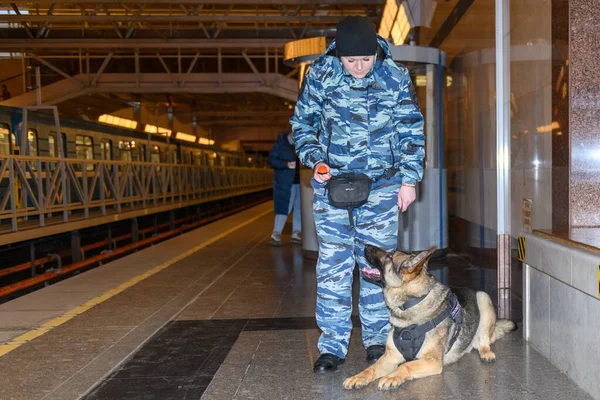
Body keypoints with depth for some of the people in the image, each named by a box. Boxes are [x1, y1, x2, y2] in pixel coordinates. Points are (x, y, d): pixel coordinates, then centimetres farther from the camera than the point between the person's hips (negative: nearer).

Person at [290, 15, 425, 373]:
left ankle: (377, 338, 21)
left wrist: (409, 179, 0)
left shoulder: (396, 78, -3)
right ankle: (333, 344, 9)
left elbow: (412, 131, 5)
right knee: (333, 264, 0)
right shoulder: (320, 74, -3)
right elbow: (302, 122, 7)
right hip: (332, 183, 0)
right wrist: (314, 160, -8)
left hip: (382, 187, 0)